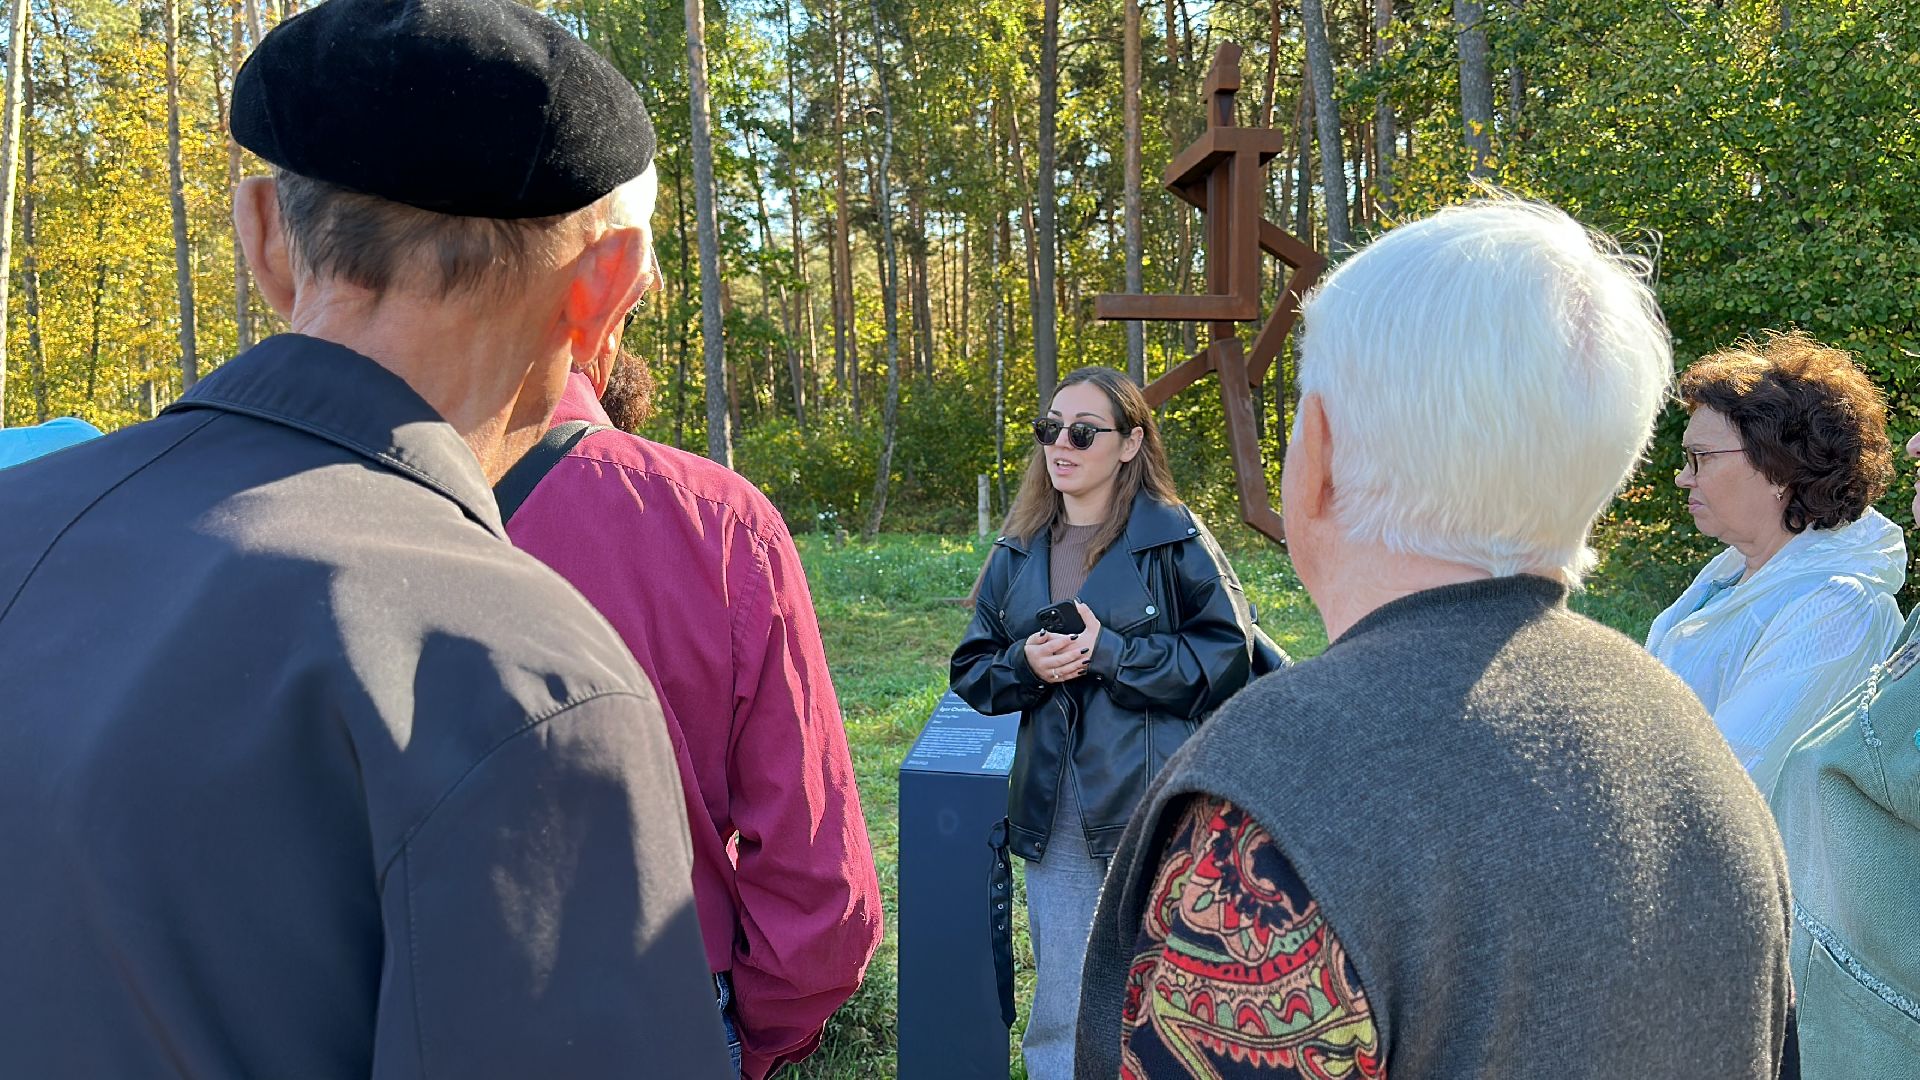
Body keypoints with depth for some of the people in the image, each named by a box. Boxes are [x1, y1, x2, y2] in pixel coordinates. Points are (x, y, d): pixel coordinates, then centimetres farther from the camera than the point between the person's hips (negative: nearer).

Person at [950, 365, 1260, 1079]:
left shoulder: (1175, 540, -5)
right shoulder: (1018, 553, 9)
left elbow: (1227, 656, -9)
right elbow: (972, 670, 13)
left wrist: (1109, 652, -16)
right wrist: (1026, 665, -9)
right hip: (1054, 810, 4)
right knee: (1061, 1008, 12)